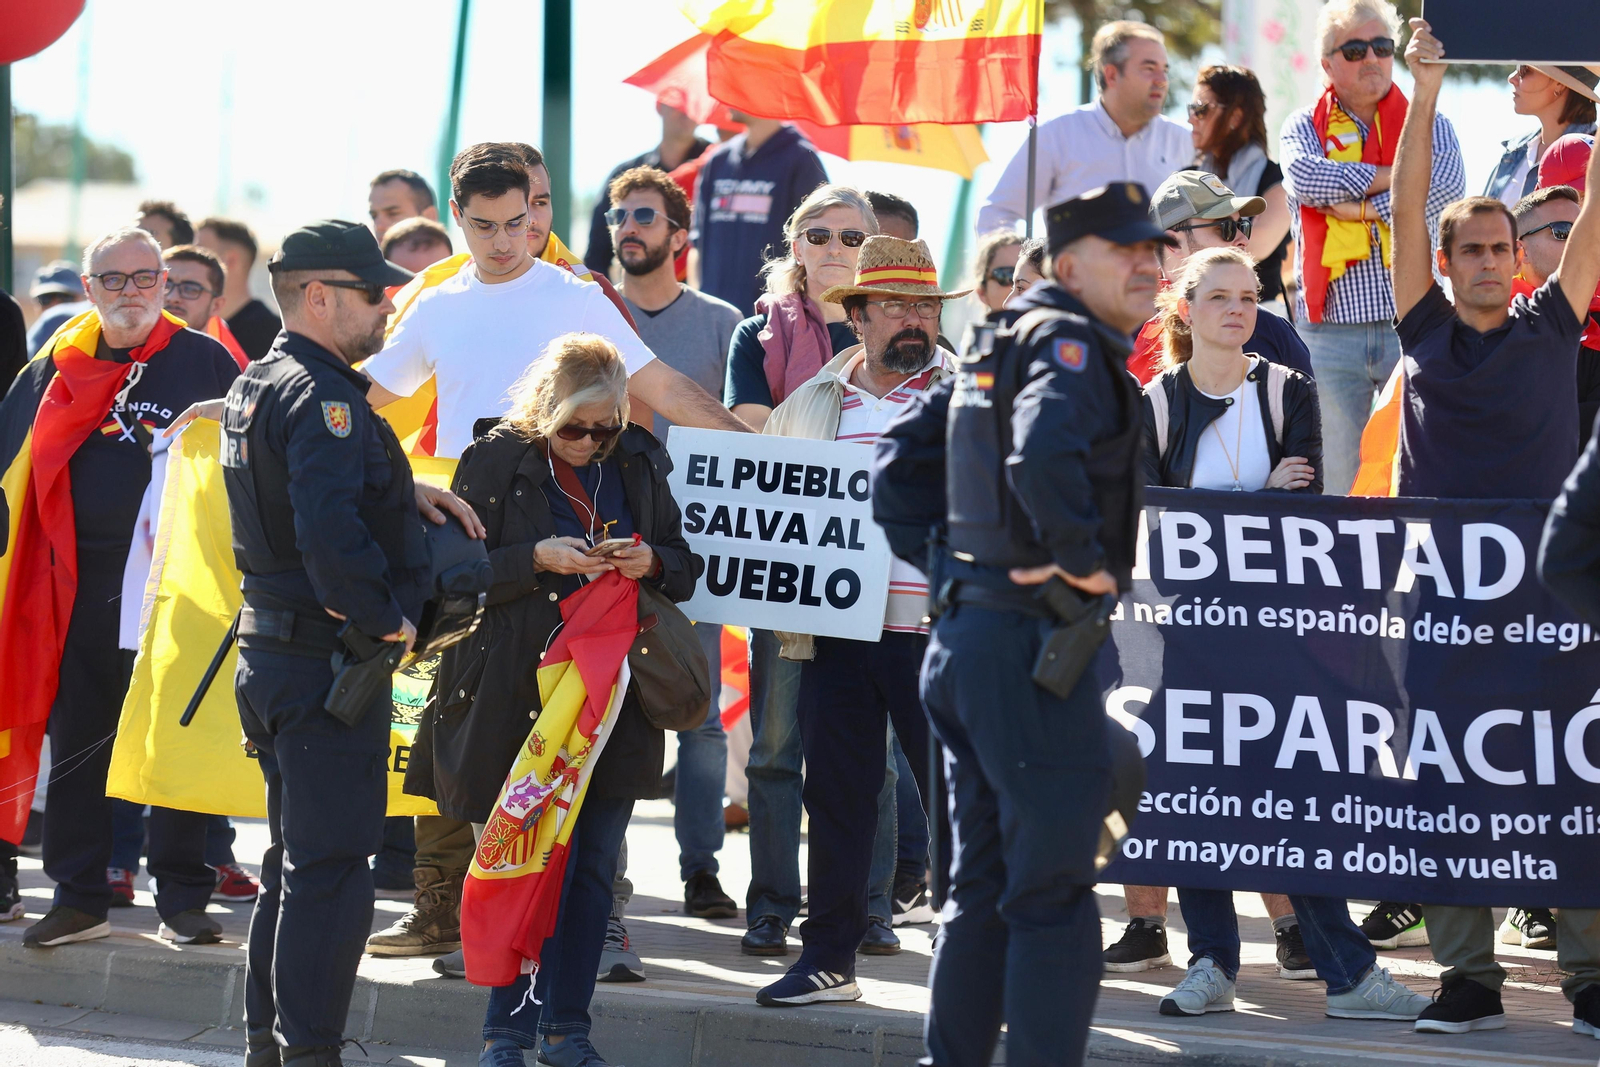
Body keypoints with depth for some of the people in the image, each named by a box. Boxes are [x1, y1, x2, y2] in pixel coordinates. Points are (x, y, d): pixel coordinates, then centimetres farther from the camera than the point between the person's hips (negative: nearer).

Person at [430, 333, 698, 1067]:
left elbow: (685, 566, 15)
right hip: (519, 696, -4)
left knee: (593, 867, 6)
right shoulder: (496, 462, -4)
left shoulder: (638, 464, 7)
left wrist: (653, 563, -8)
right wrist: (537, 560, -18)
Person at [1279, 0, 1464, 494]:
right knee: (1333, 478, -1)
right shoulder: (1304, 128, 13)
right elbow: (1303, 176, -10)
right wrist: (1394, 177, -8)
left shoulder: (1428, 126, 12)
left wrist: (1360, 208, -9)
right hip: (1330, 329, 0)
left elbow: (1448, 182, -9)